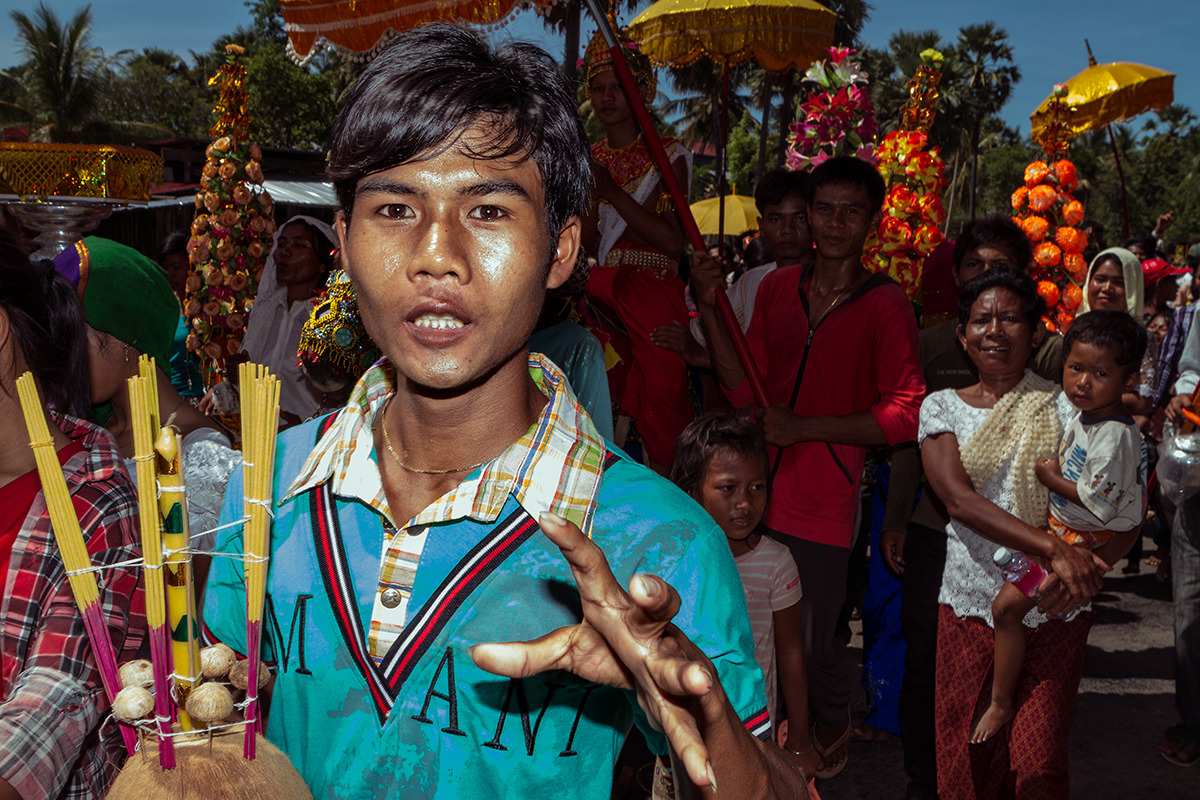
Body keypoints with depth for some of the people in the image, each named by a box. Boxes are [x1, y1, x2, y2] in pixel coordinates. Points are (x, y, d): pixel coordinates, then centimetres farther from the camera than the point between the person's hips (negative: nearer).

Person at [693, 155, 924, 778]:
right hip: (760, 489, 4)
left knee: (810, 644, 1)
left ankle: (833, 728, 34)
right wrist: (709, 308, -2)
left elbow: (905, 416, -9)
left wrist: (803, 427, -14)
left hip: (825, 500, -4)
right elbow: (744, 389, 8)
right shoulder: (776, 287, 9)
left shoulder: (885, 304, -4)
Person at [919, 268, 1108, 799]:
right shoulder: (942, 407, 4)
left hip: (1053, 609, 0)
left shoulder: (1063, 406, 3)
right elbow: (958, 498, -11)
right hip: (970, 605, 1)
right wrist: (1055, 549, -22)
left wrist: (1075, 566, -22)